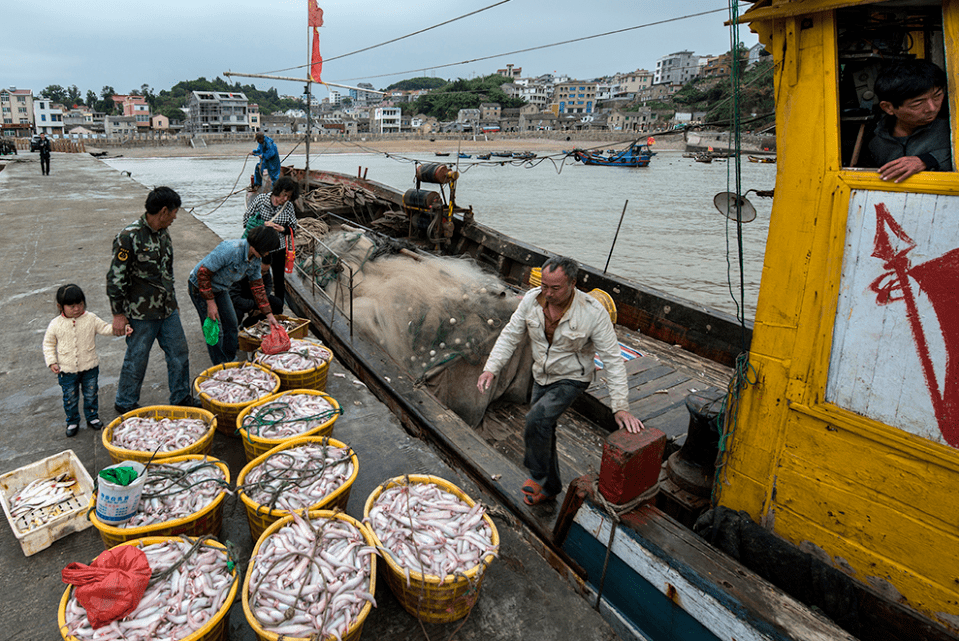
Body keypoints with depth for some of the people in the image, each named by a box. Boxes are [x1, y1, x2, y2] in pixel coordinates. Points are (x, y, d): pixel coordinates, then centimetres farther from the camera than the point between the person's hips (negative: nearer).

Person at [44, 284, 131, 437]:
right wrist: (51, 362, -4)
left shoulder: (91, 319, -5)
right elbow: (48, 343, 4)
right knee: (70, 397, 11)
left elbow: (105, 328, -2)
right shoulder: (55, 324, -6)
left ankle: (92, 417, 31)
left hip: (89, 367, 1)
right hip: (67, 370, 0)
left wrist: (121, 329, -20)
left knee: (91, 394, 12)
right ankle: (72, 422, 29)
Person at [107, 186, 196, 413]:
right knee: (136, 360, 7)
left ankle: (181, 398, 28)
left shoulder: (163, 233, 7)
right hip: (141, 313, -7)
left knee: (179, 354, 11)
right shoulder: (129, 237, -17)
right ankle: (125, 404, 28)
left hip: (167, 310, 7)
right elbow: (116, 278, -15)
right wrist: (118, 314, -13)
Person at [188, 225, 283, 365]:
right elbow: (203, 272, -29)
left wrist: (269, 315, 0)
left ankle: (231, 362, 28)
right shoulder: (230, 250, -34)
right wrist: (210, 303, -25)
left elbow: (258, 287, 2)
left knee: (232, 326, 11)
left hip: (221, 289, 8)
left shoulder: (255, 260, -8)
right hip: (201, 288, -8)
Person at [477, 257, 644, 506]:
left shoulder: (593, 312, -26)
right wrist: (491, 368, -20)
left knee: (537, 419, -26)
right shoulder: (532, 299, -15)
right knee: (543, 430, 15)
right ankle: (550, 486, 39)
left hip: (571, 380, -5)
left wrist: (621, 407, -24)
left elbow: (612, 359, -21)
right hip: (541, 376, 5)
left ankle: (537, 474, 1)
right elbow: (510, 335, -6)